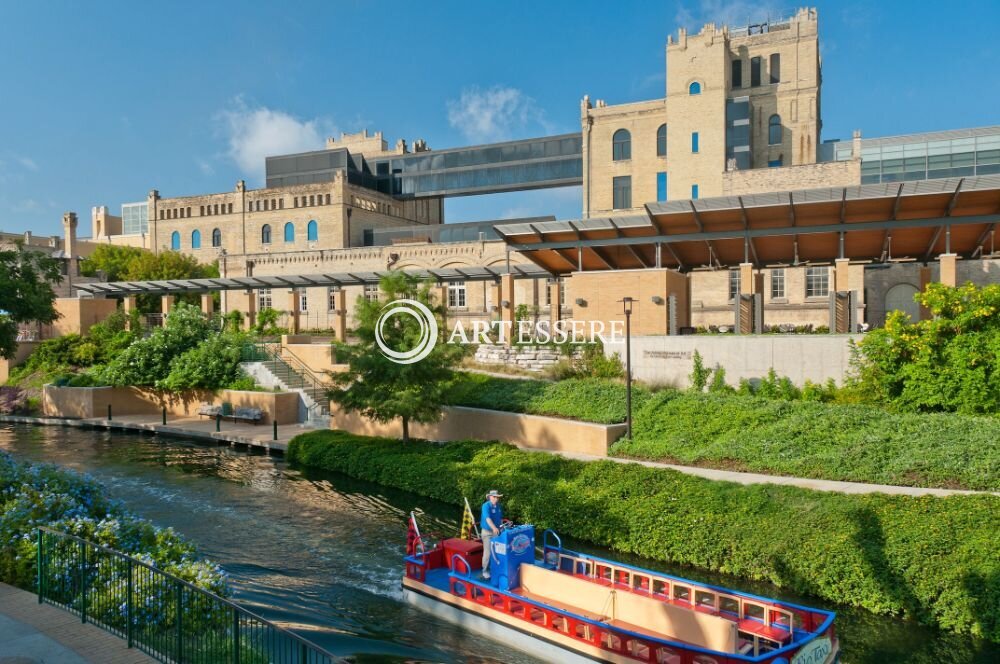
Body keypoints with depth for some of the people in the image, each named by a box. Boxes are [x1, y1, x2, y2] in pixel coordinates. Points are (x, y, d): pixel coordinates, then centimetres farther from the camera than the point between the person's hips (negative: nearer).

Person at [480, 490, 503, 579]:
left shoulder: (498, 506, 5)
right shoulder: (486, 506, -19)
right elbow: (487, 518, -33)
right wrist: (494, 527, -47)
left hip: (496, 531, 6)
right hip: (487, 532, -6)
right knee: (488, 552, -5)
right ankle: (485, 571, 6)